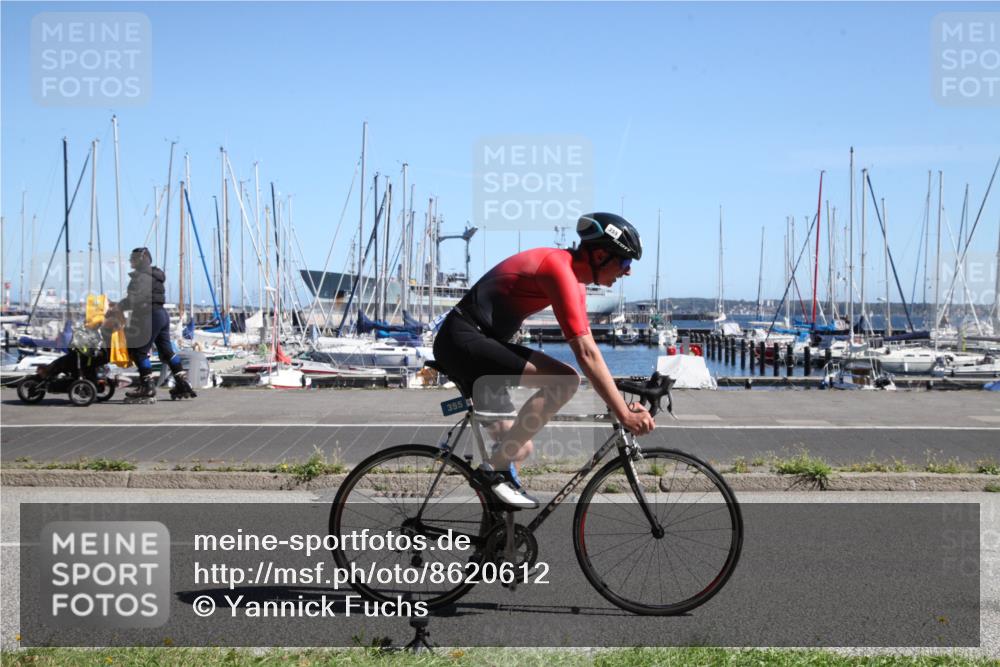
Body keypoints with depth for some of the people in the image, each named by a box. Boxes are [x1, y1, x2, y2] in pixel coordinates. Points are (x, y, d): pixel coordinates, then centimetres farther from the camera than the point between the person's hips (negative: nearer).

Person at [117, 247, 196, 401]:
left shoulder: (142, 276, -11)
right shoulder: (154, 275, 20)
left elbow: (135, 299, -20)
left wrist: (118, 306, -10)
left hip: (150, 316, -10)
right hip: (161, 314, 10)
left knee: (138, 350, -5)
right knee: (166, 350, 12)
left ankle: (147, 386, -7)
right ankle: (182, 384, 13)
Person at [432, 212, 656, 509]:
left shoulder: (574, 279, 12)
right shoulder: (560, 270, -19)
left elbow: (587, 349, 16)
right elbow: (587, 355, -24)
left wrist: (621, 400, 11)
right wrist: (624, 414, -21)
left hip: (462, 345, 11)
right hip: (464, 341, -11)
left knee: (519, 449, 12)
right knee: (565, 381, -23)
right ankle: (495, 469, -17)